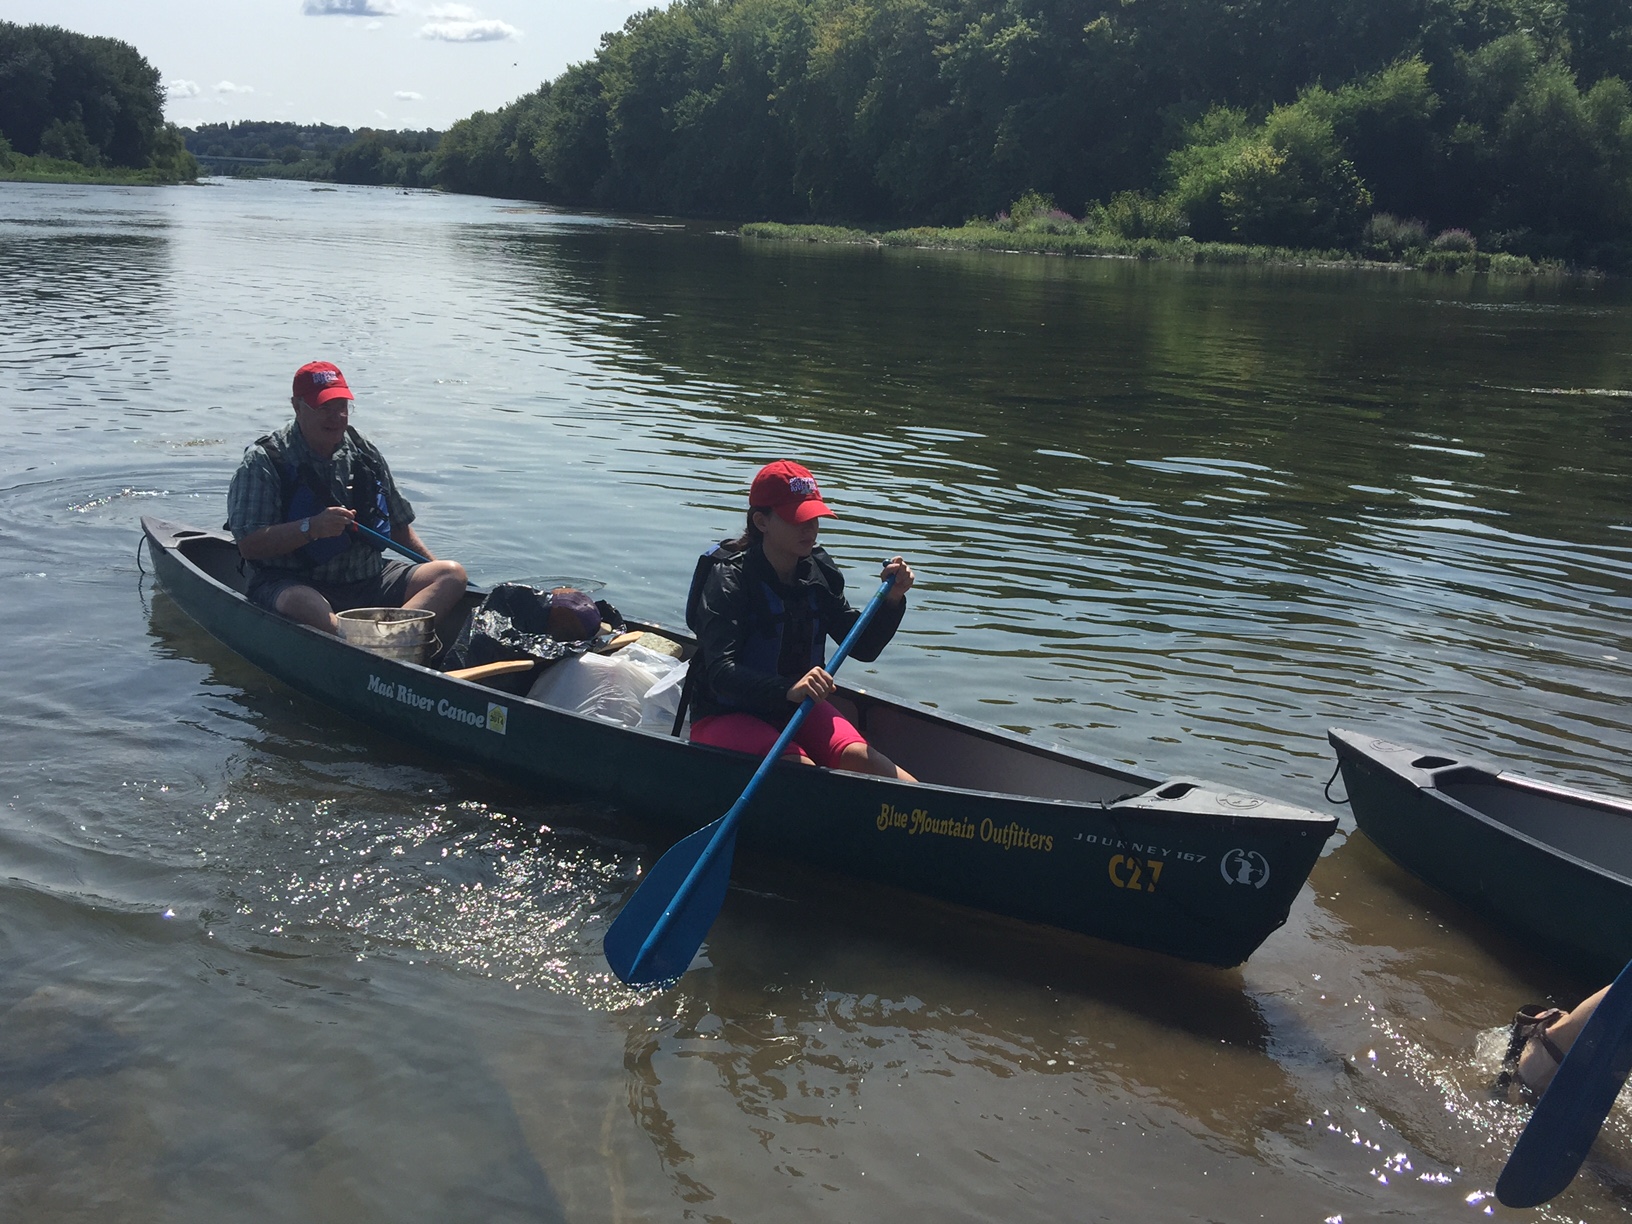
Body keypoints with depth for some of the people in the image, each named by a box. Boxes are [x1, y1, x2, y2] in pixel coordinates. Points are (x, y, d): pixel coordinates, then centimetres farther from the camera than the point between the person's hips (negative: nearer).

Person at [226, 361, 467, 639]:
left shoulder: (365, 454, 13)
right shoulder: (263, 461, -4)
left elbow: (398, 525, 23)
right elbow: (249, 546, -12)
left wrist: (434, 567, 12)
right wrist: (311, 527, -25)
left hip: (368, 581, 6)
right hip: (291, 582, -5)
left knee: (452, 574, -14)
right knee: (302, 604, -40)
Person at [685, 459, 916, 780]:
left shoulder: (817, 572, 0)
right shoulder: (729, 579, -19)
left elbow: (864, 648, 7)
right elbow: (721, 674, -31)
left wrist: (892, 600, -11)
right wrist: (788, 689, -46)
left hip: (796, 708, 6)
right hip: (726, 716, -5)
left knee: (856, 756, -23)